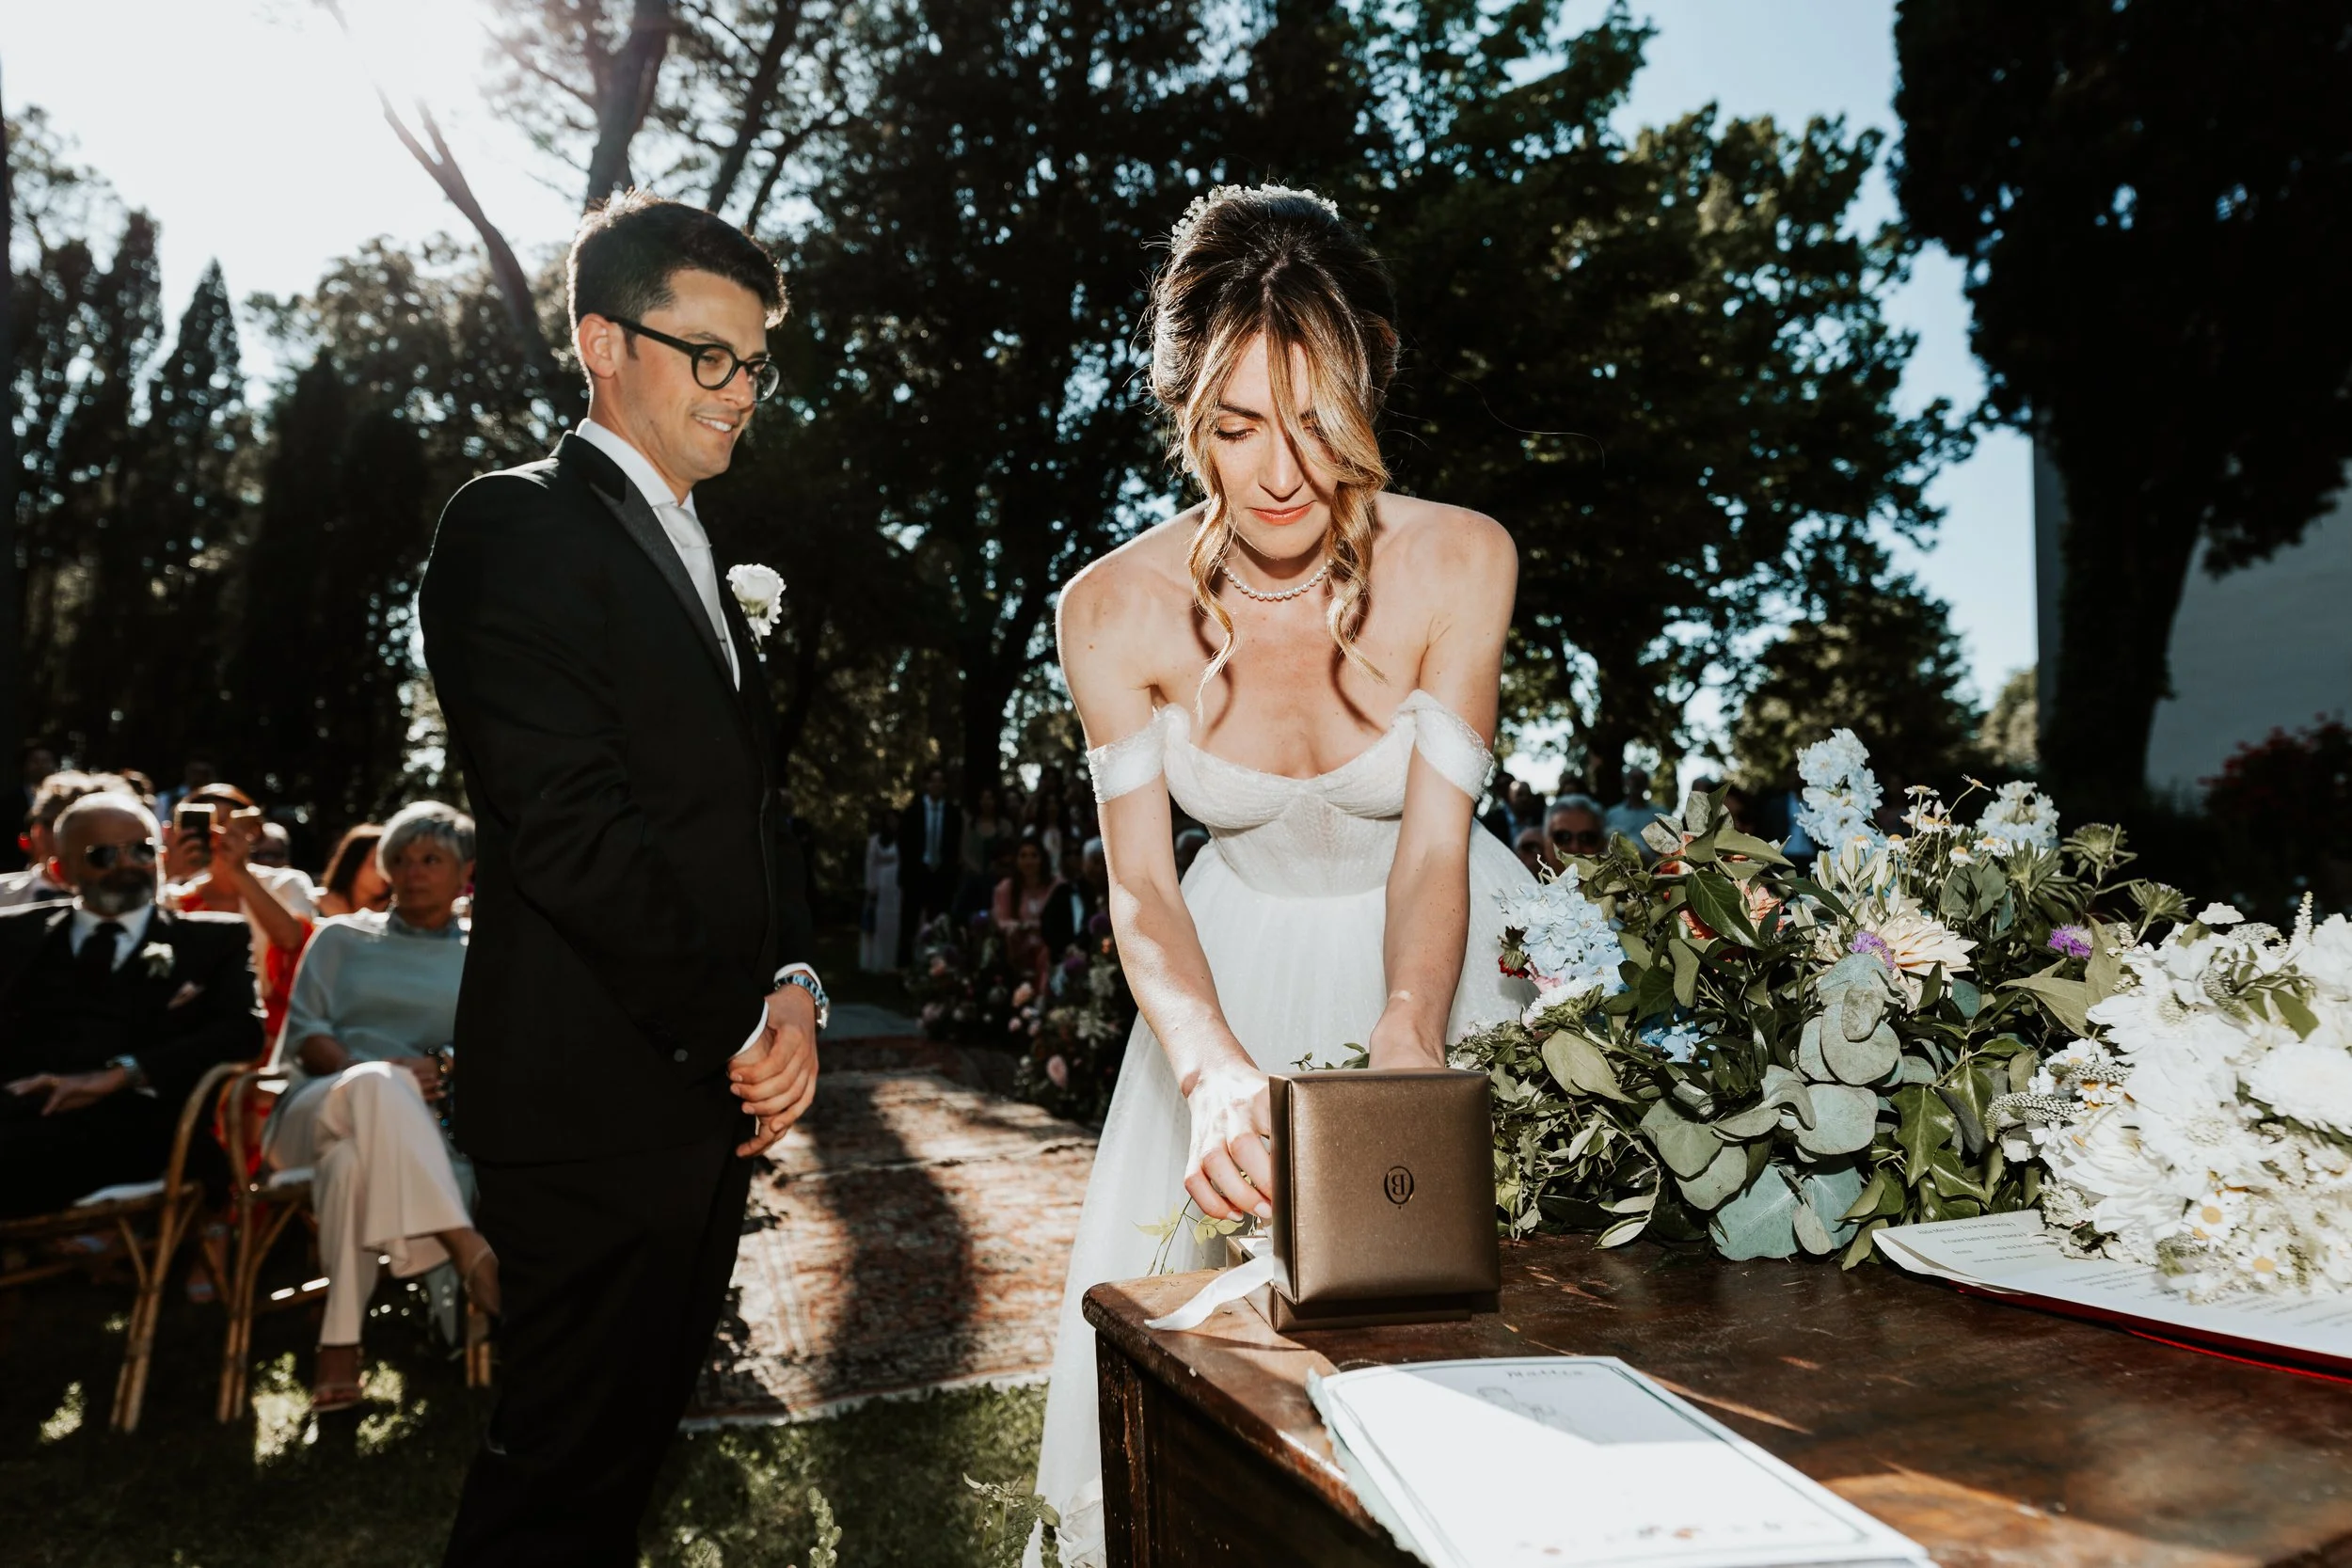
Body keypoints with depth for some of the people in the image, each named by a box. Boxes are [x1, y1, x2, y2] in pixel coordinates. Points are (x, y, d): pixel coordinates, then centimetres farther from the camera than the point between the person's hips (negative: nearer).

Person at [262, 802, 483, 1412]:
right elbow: (305, 1033, 8)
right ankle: (467, 1247, -46)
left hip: (423, 1126, 0)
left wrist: (449, 1074, -16)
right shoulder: (341, 937, 22)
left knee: (353, 1157, -40)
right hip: (318, 1109, 0)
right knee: (376, 1084, -39)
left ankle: (341, 1339, -35)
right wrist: (368, 1074, -12)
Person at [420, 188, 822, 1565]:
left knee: (631, 1444, 17)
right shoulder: (518, 530, -8)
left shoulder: (694, 562, 19)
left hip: (716, 1090, 8)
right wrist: (740, 1030, -12)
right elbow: (568, 828, -18)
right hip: (601, 1101, -8)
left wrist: (794, 982, 0)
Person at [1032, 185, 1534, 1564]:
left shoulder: (1461, 563, -20)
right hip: (1240, 971, 1)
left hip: (1431, 961, 0)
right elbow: (1141, 887, -18)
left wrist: (1407, 1057, -40)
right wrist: (1215, 1071, -37)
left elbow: (1433, 846, -22)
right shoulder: (1117, 610, -18)